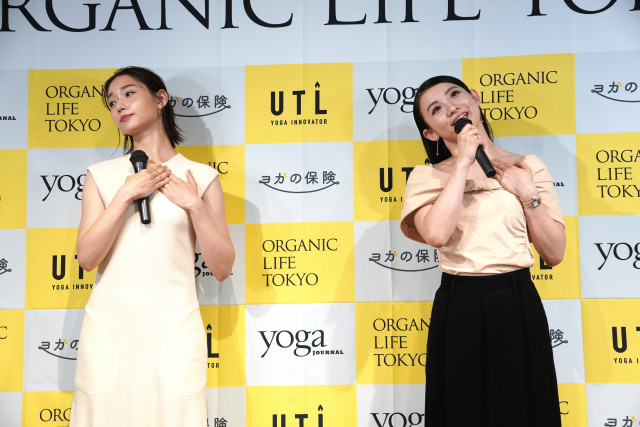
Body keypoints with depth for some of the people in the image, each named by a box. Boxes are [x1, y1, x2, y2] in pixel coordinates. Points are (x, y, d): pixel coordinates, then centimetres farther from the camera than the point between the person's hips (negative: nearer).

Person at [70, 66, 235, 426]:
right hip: (108, 327, 1)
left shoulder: (201, 177, 4)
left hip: (173, 329, -1)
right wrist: (127, 194, -9)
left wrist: (194, 205, -8)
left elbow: (222, 268, 2)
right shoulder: (101, 175, 8)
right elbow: (87, 257, -3)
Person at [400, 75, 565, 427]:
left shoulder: (527, 167, 6)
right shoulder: (426, 176, 2)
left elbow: (554, 254, 4)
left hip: (518, 307, 1)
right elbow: (437, 234, -20)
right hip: (458, 309, -1)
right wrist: (463, 162, -13)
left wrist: (528, 195, -7)